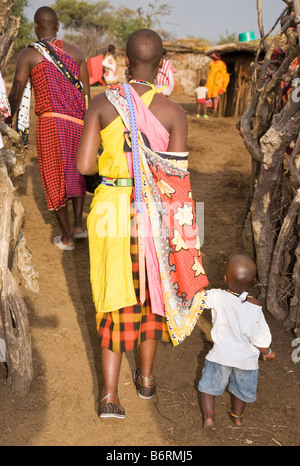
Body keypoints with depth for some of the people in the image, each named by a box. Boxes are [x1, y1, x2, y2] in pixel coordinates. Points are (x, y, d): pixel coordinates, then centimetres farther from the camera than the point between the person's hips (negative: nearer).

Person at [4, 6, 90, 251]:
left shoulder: (28, 54, -1)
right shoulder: (76, 52, 8)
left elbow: (16, 94, -1)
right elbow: (87, 93, 8)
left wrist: (9, 120, 15)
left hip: (50, 121, -3)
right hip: (77, 121, 3)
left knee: (55, 177, 8)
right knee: (76, 171, 23)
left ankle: (67, 237, 15)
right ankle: (79, 223, 16)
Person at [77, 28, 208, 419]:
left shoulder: (102, 103, -6)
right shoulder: (174, 113, -9)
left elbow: (84, 166, -9)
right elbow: (177, 179, -10)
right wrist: (181, 233, 0)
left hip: (111, 209, 0)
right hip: (155, 214, 0)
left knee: (116, 297, 14)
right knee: (151, 290, 20)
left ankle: (109, 395, 15)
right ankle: (146, 378, 38)